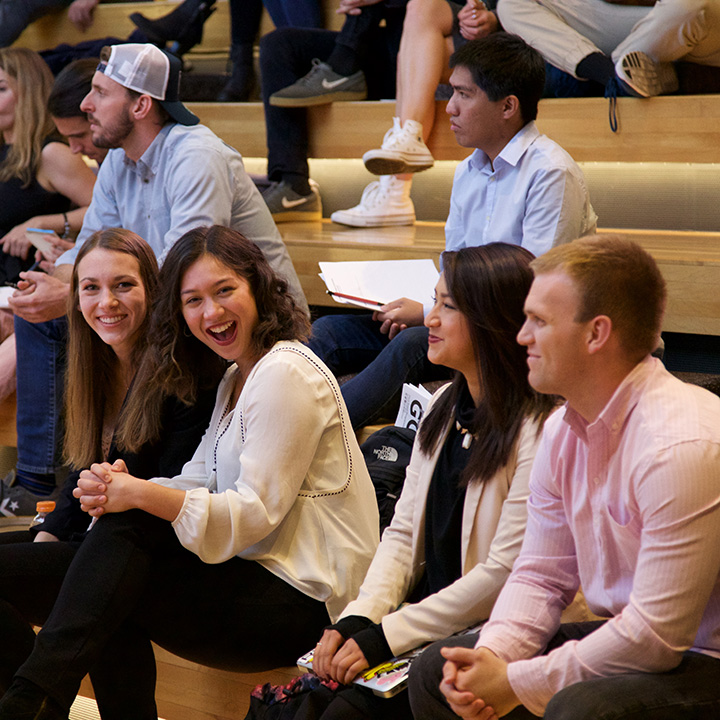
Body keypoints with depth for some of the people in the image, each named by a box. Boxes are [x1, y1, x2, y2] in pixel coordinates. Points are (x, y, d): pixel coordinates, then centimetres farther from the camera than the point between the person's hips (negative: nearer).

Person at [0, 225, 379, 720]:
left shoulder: (286, 374, -12)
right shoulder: (237, 378, 19)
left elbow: (255, 514, -18)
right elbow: (198, 484, 7)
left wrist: (142, 495, -25)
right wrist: (113, 490, -12)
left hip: (304, 601, -9)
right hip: (258, 571, 9)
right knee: (122, 520, -9)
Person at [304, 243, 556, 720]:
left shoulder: (539, 431, -16)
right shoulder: (445, 408, 12)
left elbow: (504, 573, -19)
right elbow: (404, 534, 13)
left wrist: (384, 637, -16)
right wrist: (356, 620, -4)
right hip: (422, 618, 7)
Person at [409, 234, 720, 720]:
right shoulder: (563, 431, 4)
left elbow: (655, 635, -25)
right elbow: (541, 576, 12)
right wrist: (493, 653, -9)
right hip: (629, 641, 9)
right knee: (436, 672, 5)